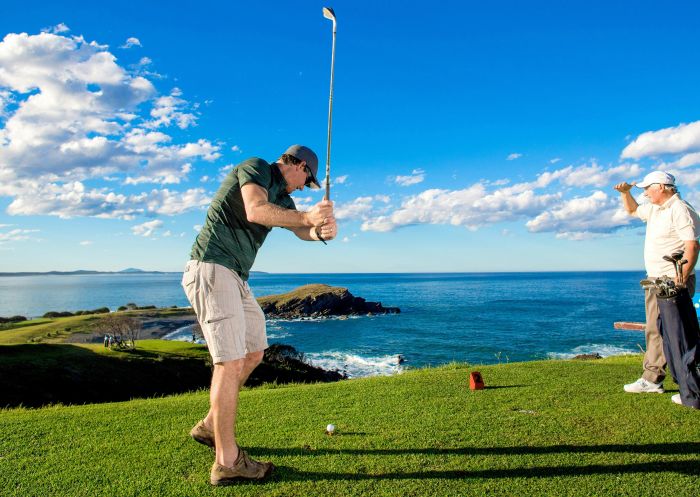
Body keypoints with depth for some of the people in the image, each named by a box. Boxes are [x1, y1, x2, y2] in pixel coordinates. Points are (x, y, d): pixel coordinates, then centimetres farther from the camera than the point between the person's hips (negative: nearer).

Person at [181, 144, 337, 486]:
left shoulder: (280, 197, 21)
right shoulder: (256, 168, -5)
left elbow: (301, 230, 5)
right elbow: (254, 211, -23)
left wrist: (321, 231, -17)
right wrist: (307, 217, -19)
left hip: (235, 278, 10)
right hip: (211, 269, -10)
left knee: (253, 352, 15)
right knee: (231, 361, -13)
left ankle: (211, 426, 28)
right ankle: (228, 462, -7)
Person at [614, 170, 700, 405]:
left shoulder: (680, 210, -13)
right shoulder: (654, 209, 16)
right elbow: (633, 210, 37)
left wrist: (681, 280, -26)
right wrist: (625, 193, 20)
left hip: (674, 282, -10)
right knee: (654, 331, 11)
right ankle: (652, 380, 19)